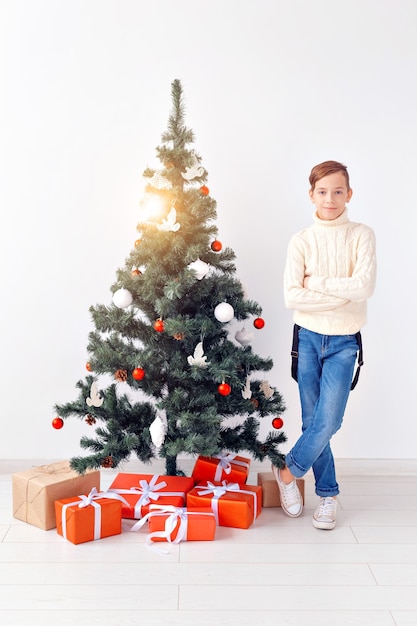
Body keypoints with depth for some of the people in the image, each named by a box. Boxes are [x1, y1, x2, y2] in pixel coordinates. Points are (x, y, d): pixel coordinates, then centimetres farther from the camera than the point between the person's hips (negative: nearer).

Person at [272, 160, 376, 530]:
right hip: (308, 337, 1)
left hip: (344, 342, -1)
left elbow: (364, 287, -18)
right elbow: (292, 297, -13)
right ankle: (328, 493, 24)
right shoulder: (301, 241, -3)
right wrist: (343, 294, -16)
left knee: (328, 421, -8)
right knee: (313, 422, 7)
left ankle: (288, 471, 16)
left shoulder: (361, 236, -3)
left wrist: (316, 283, -15)